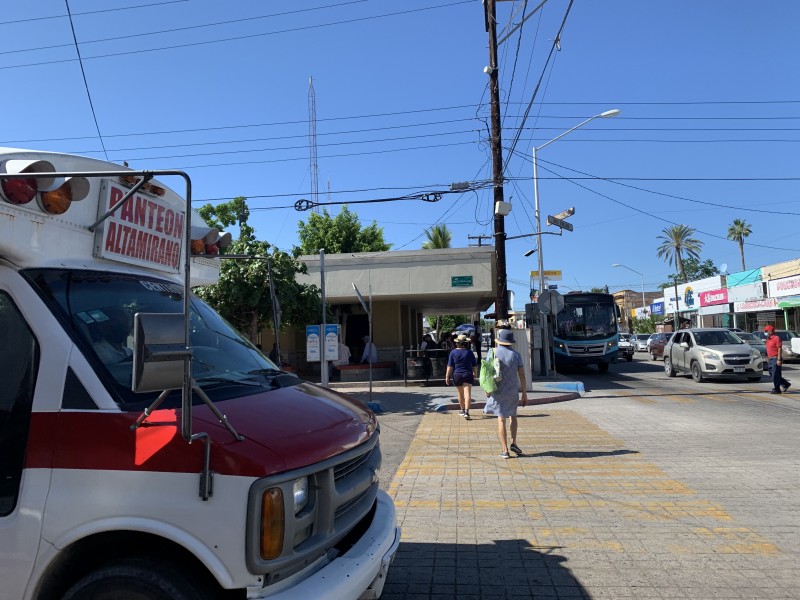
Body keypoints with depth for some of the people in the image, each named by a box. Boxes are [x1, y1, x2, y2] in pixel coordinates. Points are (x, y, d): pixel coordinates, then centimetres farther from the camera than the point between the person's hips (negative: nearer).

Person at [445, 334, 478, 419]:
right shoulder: (469, 352, -2)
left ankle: (462, 410, 31)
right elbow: (474, 365, 6)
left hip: (457, 375, 1)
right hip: (468, 375, -1)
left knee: (460, 394, 16)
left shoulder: (453, 352, -4)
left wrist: (447, 376, -3)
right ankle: (466, 412, -19)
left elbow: (450, 366, -7)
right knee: (467, 393, -6)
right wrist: (474, 374, 22)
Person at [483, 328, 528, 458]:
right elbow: (522, 375, -2)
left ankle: (505, 450, 4)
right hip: (513, 391, 2)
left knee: (501, 419, 3)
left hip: (498, 391, -2)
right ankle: (513, 443, 13)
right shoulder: (516, 354, -2)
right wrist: (524, 394, 4)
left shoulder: (494, 352, -6)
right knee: (513, 416, 22)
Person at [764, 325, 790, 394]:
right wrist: (768, 358, 20)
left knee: (775, 375, -6)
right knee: (772, 374, 13)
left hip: (776, 359, -9)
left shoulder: (776, 338, -11)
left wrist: (779, 359, -20)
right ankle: (786, 384, 26)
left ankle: (776, 389, 0)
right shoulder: (768, 339, 15)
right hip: (771, 359, 9)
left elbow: (780, 349, -15)